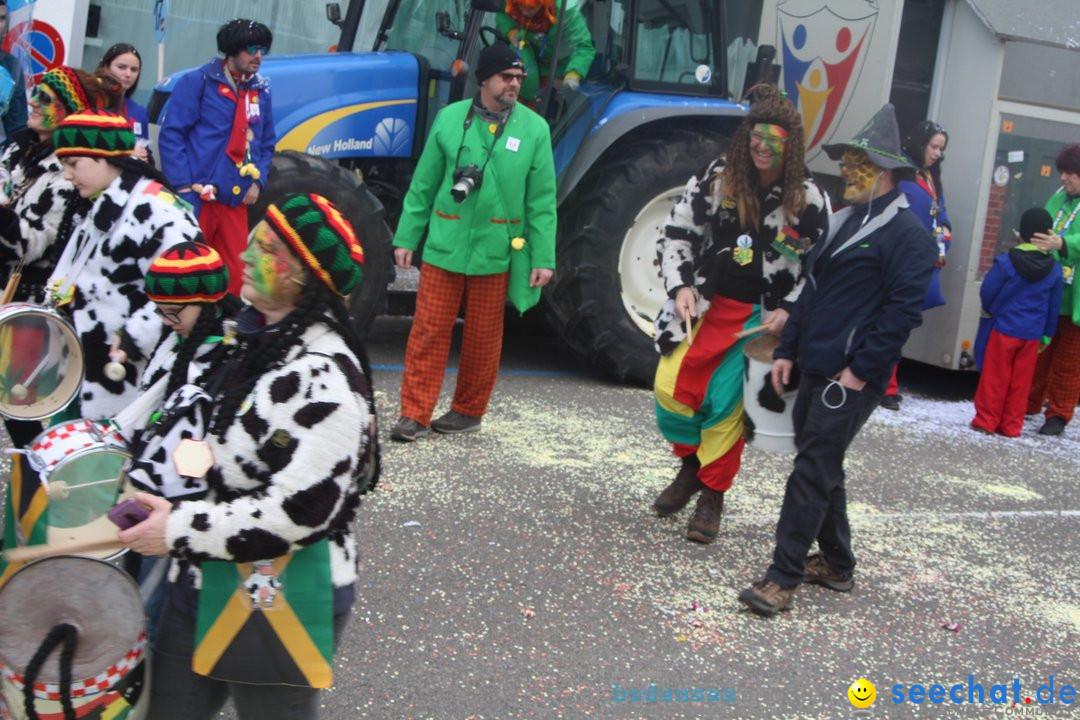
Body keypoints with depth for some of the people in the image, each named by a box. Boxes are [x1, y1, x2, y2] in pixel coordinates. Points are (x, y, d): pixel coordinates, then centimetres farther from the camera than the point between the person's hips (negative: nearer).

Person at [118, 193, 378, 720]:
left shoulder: (325, 378, -24)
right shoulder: (253, 341, 5)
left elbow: (300, 510, -27)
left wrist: (181, 529, -21)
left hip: (278, 606, -9)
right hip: (203, 581, 9)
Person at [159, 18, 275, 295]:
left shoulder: (261, 91, 14)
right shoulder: (198, 82, -2)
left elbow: (267, 144, 21)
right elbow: (171, 135, -6)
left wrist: (257, 181, 5)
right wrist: (183, 185, -13)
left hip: (236, 200, 5)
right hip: (196, 198, -5)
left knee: (234, 274, 7)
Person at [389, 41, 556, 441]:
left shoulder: (534, 128, 1)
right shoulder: (450, 118, 3)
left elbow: (542, 201, 1)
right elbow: (423, 185, 7)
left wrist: (543, 257, -3)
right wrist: (406, 238, 5)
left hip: (495, 254, 0)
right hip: (443, 247, 1)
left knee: (482, 336, 9)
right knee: (428, 331, 1)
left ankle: (468, 411, 25)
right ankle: (415, 414, 8)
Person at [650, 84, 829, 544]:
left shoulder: (808, 199, -4)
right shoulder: (716, 179, -1)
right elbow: (677, 234, 5)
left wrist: (788, 311, -10)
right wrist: (680, 287, -7)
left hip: (762, 316, -2)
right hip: (704, 303, 2)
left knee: (724, 403, -8)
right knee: (670, 390, -6)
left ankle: (712, 497, 11)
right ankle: (690, 466, 23)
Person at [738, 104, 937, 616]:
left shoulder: (906, 233, -10)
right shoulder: (843, 222, 17)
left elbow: (903, 309, -16)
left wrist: (860, 370, -18)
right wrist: (787, 351, 13)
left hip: (852, 378, -9)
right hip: (814, 369, 9)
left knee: (812, 474, -9)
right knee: (822, 468, 16)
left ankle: (783, 579, -4)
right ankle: (836, 564, 31)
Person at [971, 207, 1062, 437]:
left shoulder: (1006, 262, -13)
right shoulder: (1054, 269, 0)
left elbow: (987, 292, -8)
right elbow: (1054, 307, 6)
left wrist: (990, 310, 14)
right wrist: (1047, 335, 16)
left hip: (1003, 328, -3)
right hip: (1032, 334, 3)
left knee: (994, 377, 5)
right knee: (1021, 381, 9)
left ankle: (986, 420, 8)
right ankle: (1011, 425, 13)